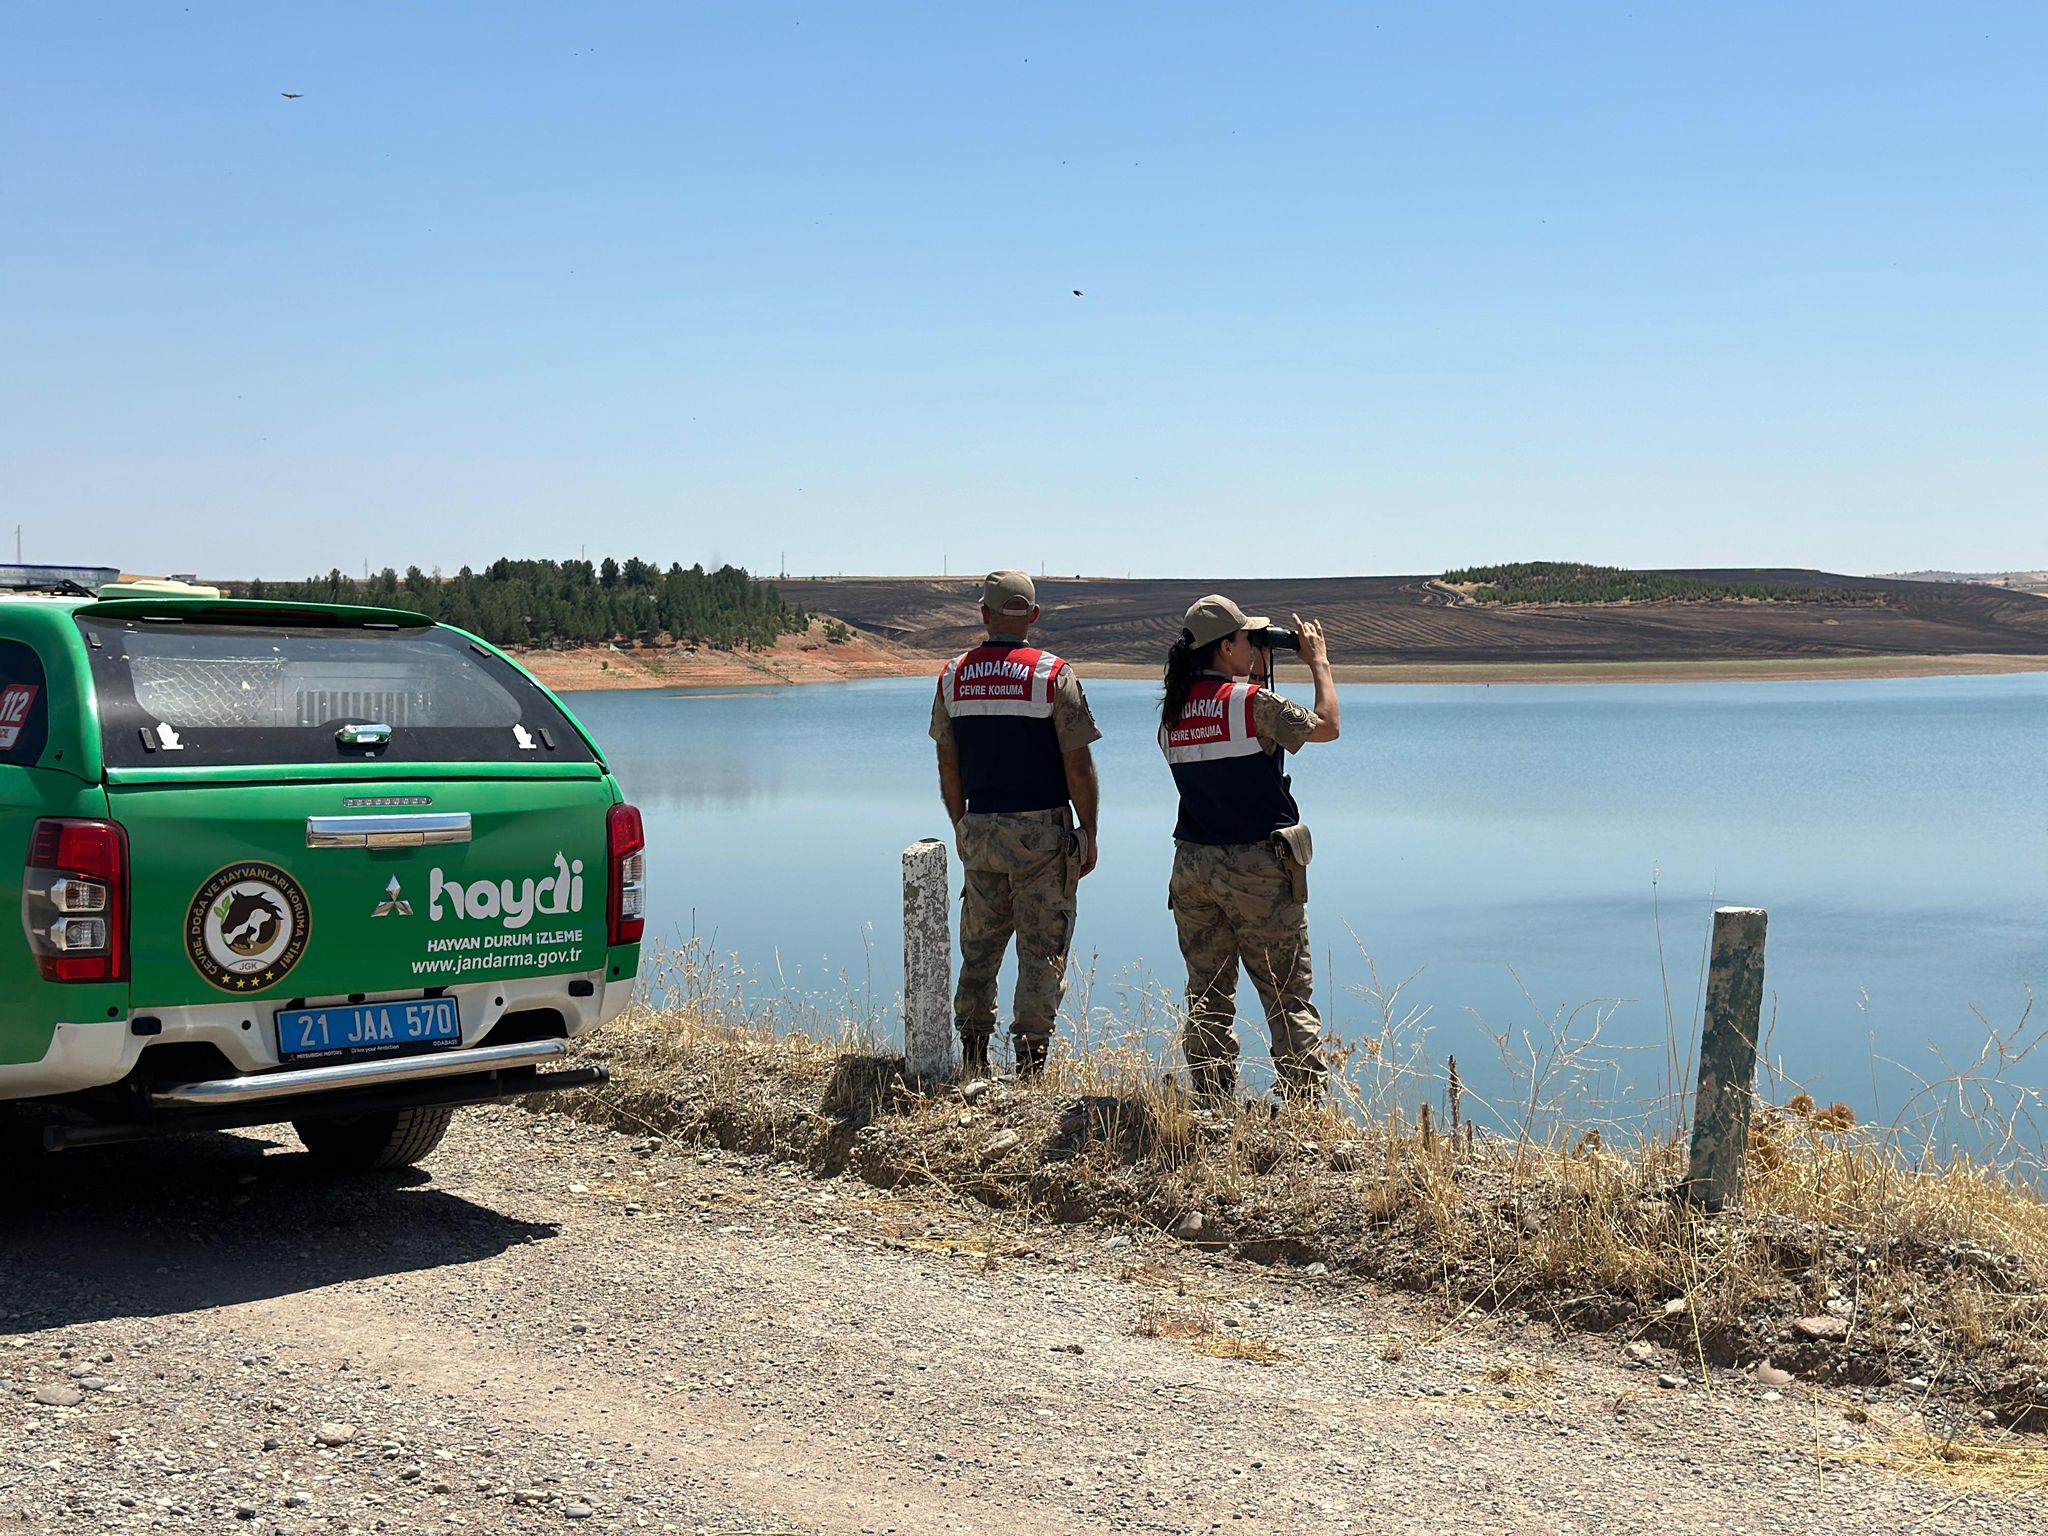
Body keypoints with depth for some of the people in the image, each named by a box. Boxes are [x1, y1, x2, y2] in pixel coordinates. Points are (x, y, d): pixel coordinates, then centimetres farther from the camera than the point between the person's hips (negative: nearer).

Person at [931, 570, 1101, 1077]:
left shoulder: (953, 676, 4)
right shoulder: (1053, 675, -8)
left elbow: (948, 764, 10)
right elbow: (1077, 764, -9)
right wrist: (1089, 832, 0)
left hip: (979, 829, 4)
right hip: (1041, 831, -4)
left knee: (978, 946, 14)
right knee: (1042, 950, 2)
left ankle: (972, 1059, 17)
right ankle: (1030, 1061, 1)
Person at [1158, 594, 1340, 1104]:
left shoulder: (1172, 713, 5)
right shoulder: (1252, 702, -14)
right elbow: (1326, 727, -2)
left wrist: (1256, 672, 20)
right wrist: (1319, 663, 10)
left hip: (1193, 865, 6)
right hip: (1257, 867, -6)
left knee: (1208, 997, 11)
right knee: (1289, 998, 2)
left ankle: (1213, 1106, 13)